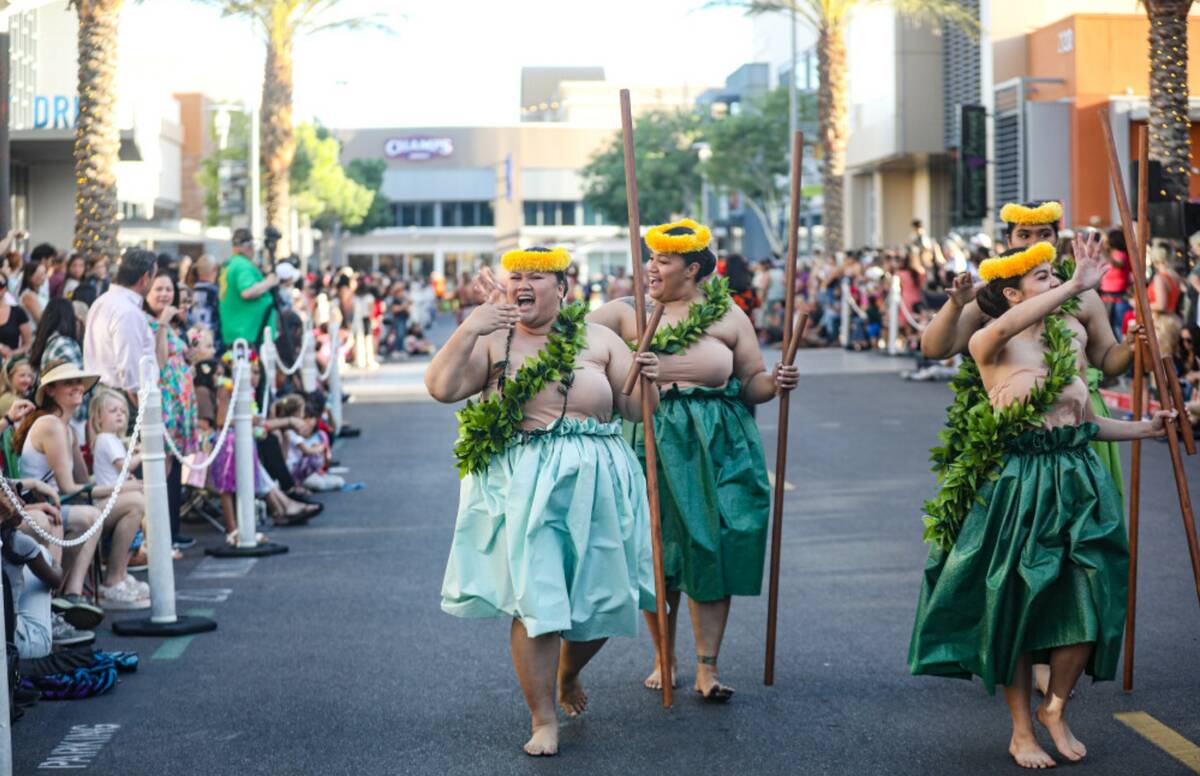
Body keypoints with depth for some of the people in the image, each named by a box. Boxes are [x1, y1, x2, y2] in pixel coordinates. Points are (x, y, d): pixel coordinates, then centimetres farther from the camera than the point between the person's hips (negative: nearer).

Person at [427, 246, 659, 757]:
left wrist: (646, 377, -10)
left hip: (595, 480, 2)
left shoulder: (598, 339, 10)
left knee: (601, 596, 9)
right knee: (534, 597, -9)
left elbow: (636, 408, 11)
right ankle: (544, 720, 1)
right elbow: (441, 387, -7)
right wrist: (469, 329, -16)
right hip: (522, 481, -2)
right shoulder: (492, 341, 7)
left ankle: (568, 674, 41)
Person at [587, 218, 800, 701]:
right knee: (657, 552, 2)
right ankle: (664, 657, 20)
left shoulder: (728, 316, 9)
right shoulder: (628, 313, 8)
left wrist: (775, 383, -10)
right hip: (656, 443, 0)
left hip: (719, 445, 0)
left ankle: (708, 668, 4)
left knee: (711, 550, -2)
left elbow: (751, 383, 10)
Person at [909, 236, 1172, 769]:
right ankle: (1022, 730, 17)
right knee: (1014, 606, 2)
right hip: (1016, 487, -5)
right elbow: (1006, 326, -33)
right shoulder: (990, 345, -6)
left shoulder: (1070, 338, 11)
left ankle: (1056, 709, 23)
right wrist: (1076, 286, -35)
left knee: (1088, 604, 0)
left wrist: (1144, 428, 7)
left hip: (1077, 481, 5)